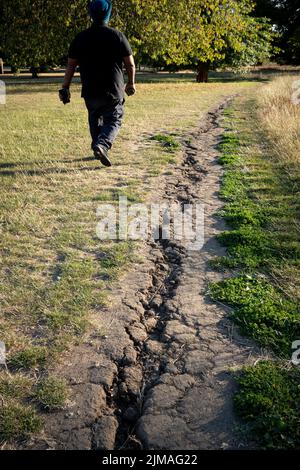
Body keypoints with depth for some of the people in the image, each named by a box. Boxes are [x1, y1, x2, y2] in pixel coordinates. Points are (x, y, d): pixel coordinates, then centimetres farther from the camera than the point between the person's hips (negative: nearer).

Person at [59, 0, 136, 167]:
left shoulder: (80, 38, 3)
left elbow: (71, 65, 1)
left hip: (90, 91, 3)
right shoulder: (117, 36, -3)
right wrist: (131, 83, 13)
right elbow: (130, 64, -1)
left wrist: (65, 88, 7)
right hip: (113, 91, -3)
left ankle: (99, 147, 27)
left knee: (95, 120, 20)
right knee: (114, 121, 2)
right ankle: (102, 144, -24)